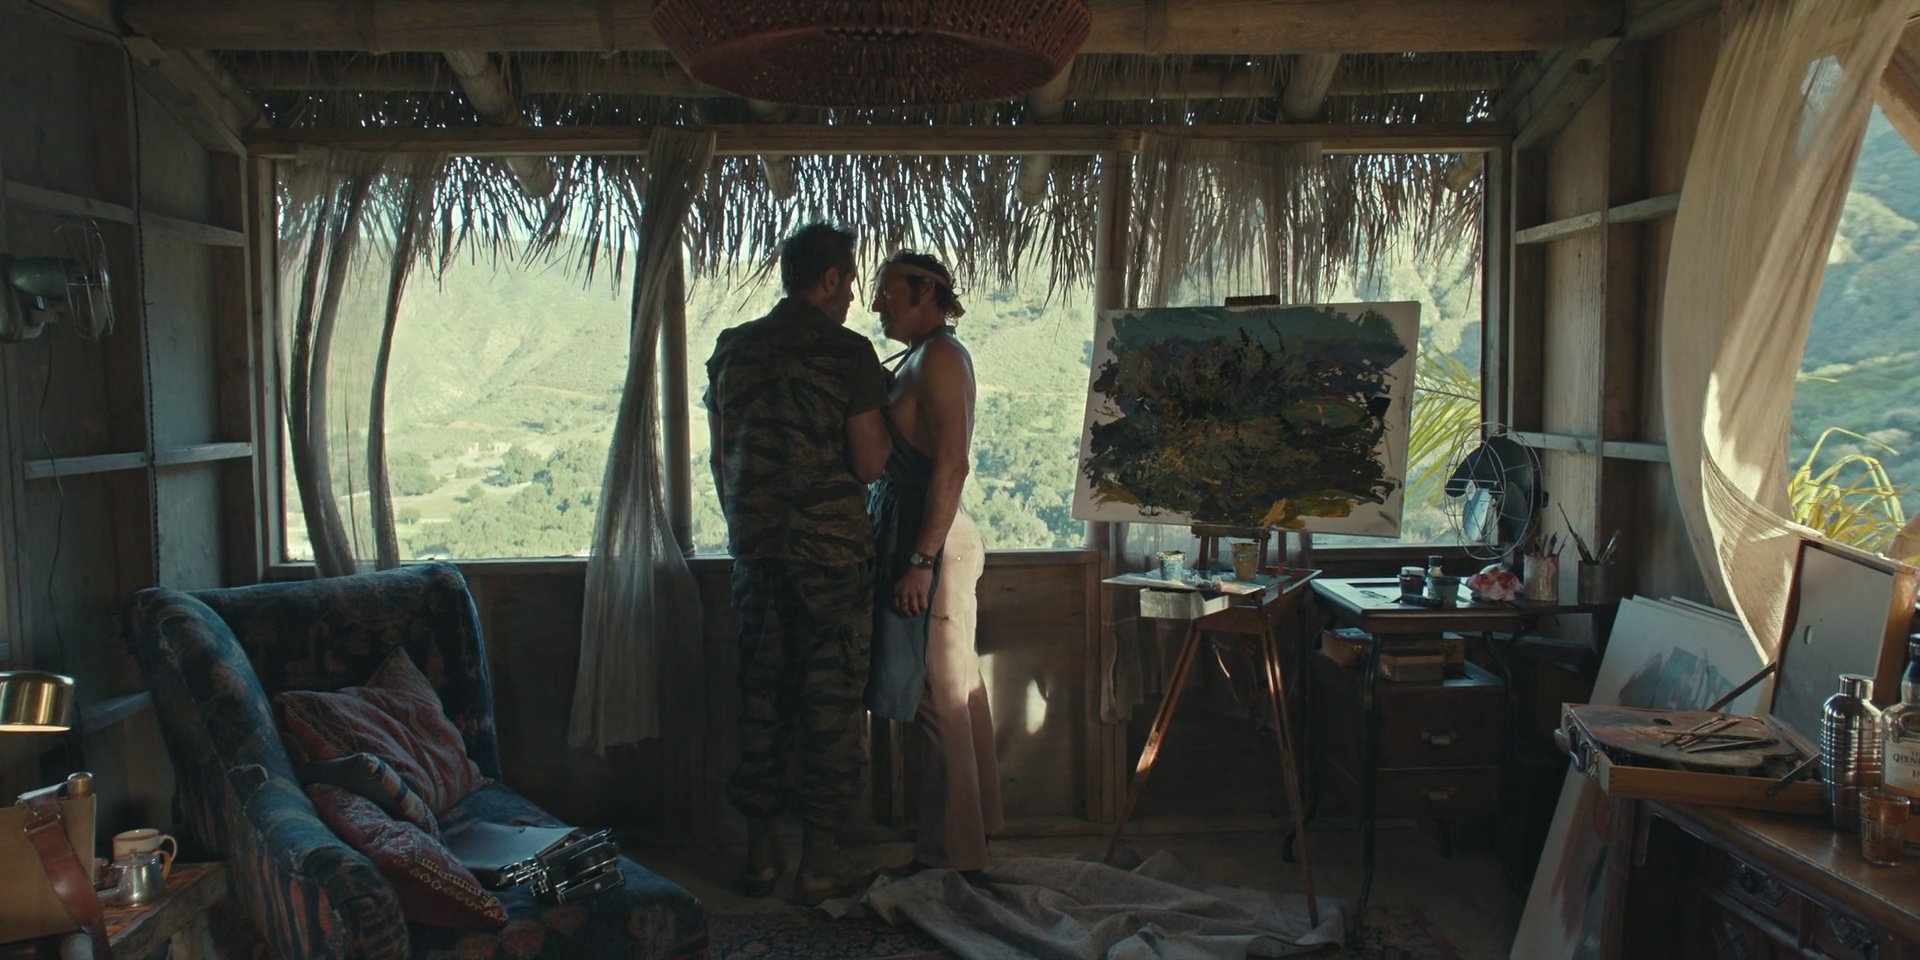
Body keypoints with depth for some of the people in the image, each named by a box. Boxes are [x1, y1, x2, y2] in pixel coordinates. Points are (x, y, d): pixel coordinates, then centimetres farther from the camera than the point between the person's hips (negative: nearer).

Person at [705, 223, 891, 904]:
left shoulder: (731, 350, 7)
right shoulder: (849, 353, -9)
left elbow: (719, 458, 12)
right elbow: (870, 464, -11)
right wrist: (880, 407, 7)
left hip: (756, 551, 5)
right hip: (832, 553, -5)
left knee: (761, 696, 12)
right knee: (831, 701, 4)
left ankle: (760, 853, 20)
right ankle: (819, 861, 11)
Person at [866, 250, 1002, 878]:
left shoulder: (939, 357, -13)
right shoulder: (918, 360, 17)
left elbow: (951, 465, -21)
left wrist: (921, 560, -24)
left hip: (931, 541, -10)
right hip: (924, 537, 10)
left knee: (939, 699, -4)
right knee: (959, 692, 17)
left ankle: (950, 853, 6)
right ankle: (977, 823, 30)